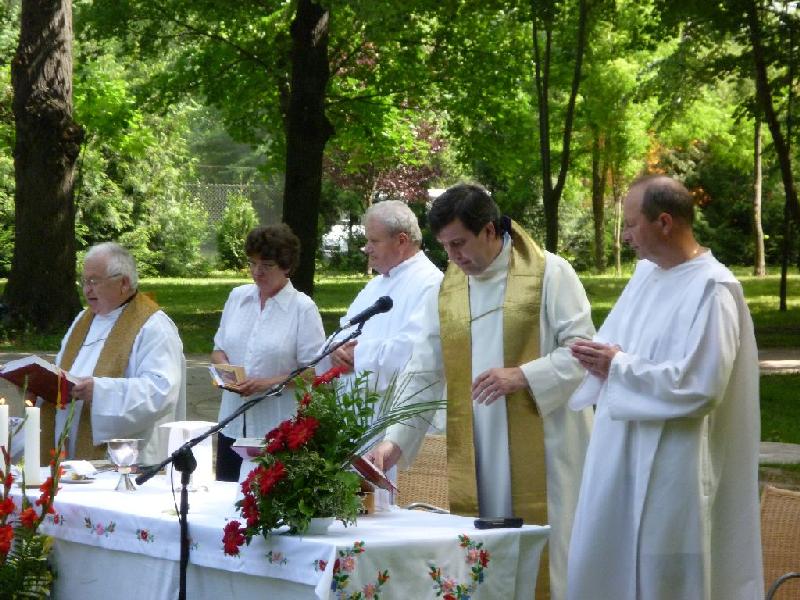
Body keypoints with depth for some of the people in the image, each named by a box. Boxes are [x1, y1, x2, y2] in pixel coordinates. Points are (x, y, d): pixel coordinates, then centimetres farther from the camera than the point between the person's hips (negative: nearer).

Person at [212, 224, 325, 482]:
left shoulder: (303, 308, -6)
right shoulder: (238, 297, 9)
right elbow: (219, 349, 17)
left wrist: (268, 383, -20)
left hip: (279, 428, -5)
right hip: (234, 422, 5)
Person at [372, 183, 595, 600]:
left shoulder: (549, 274, -4)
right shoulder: (448, 289, 10)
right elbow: (423, 375, 9)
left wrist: (521, 375, -20)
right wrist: (395, 440, -1)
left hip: (541, 447, -4)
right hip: (474, 457, 4)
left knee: (540, 558, -2)